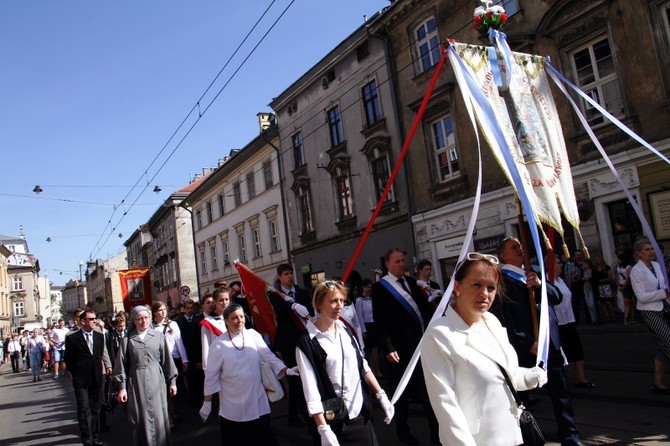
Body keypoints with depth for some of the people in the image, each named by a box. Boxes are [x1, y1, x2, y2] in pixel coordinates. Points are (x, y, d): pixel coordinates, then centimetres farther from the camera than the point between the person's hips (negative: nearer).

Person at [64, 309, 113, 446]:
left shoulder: (100, 336, 8)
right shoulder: (72, 338, -5)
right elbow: (68, 359, 1)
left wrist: (107, 366, 7)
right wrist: (74, 374, 1)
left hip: (97, 378, 4)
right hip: (81, 380, -4)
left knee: (96, 408, 10)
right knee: (84, 409, -2)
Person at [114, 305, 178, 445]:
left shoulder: (158, 336, 1)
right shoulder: (128, 339, 1)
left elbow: (166, 360, 4)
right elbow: (122, 364, 1)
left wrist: (172, 381, 4)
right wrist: (122, 387, -3)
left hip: (156, 382, 0)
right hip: (136, 383, 0)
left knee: (158, 418, 3)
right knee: (141, 420, 6)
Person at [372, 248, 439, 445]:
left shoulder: (410, 281, 9)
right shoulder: (379, 287, -7)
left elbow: (424, 307, 12)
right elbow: (380, 322, -11)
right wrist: (388, 348, -16)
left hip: (421, 342, 5)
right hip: (400, 348, -4)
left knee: (427, 388, 10)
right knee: (403, 391, 10)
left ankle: (436, 430, 21)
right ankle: (402, 430, 27)